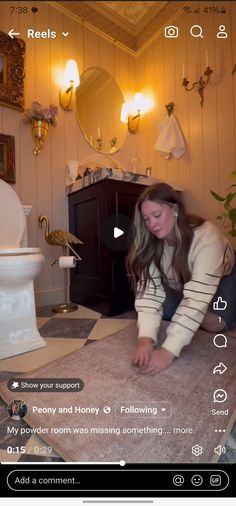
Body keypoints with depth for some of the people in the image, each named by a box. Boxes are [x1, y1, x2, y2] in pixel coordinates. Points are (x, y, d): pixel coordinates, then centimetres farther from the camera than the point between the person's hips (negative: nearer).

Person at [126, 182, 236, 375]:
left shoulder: (206, 236, -38)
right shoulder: (150, 243, -25)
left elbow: (197, 297, -44)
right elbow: (149, 291, -31)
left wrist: (169, 350, -49)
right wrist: (146, 337, -45)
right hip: (180, 283, 4)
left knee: (212, 321, -26)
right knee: (165, 310, -19)